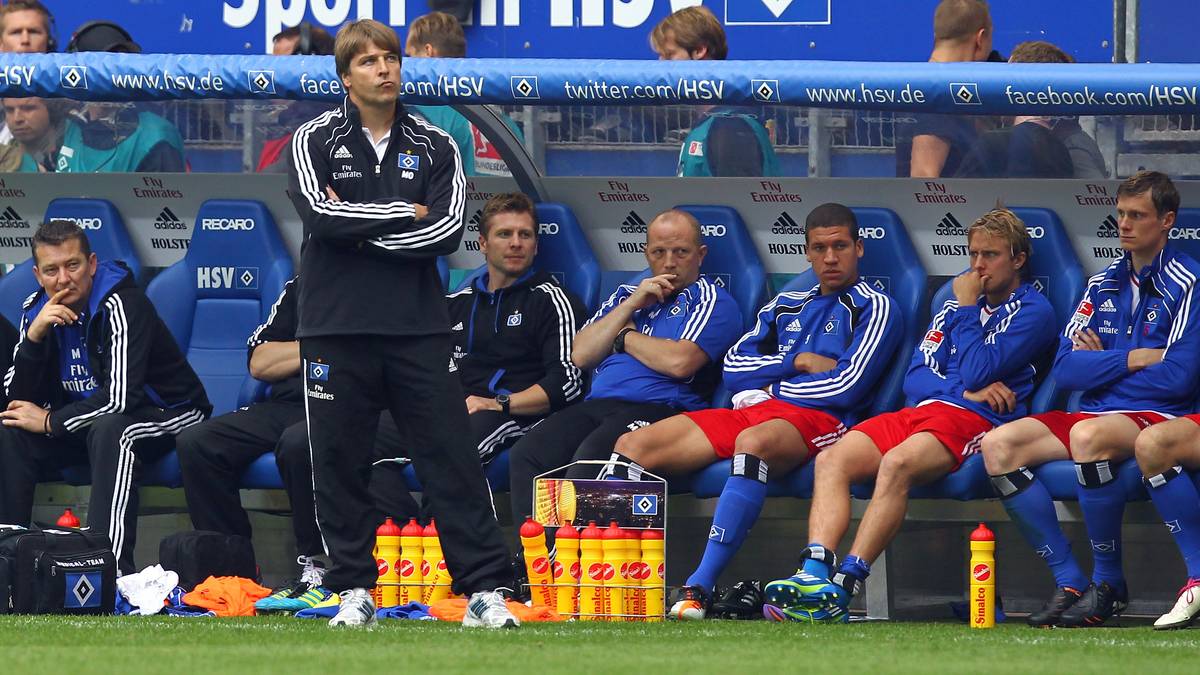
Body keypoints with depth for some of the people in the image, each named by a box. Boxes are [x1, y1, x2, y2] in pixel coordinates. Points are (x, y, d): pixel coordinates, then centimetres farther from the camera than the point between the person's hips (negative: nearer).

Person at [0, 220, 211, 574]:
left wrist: (50, 422, -19)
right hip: (87, 420, 6)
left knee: (109, 429, -38)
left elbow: (121, 397, -30)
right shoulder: (37, 309, -4)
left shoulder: (122, 305, -24)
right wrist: (34, 337, -22)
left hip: (167, 415, -6)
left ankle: (113, 568, -43)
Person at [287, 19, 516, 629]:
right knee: (338, 462, 3)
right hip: (336, 331, -1)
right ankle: (354, 590, 13)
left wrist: (358, 228, -10)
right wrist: (405, 214, -8)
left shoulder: (435, 147, 8)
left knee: (451, 457, -3)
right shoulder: (315, 140, 4)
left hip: (418, 328, 1)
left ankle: (485, 590, -4)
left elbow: (447, 233, -5)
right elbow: (320, 215, -14)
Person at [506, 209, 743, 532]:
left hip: (660, 408, -6)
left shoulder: (711, 301, 9)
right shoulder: (626, 294, 29)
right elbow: (580, 355, 17)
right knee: (527, 454, -22)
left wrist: (625, 336, 7)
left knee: (592, 457, -37)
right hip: (596, 405, 6)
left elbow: (679, 362, -9)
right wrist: (630, 306, 8)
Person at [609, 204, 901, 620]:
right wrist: (799, 362, 1)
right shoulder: (787, 306, 28)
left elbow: (846, 386, -5)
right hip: (752, 413, 7)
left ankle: (700, 589, -46)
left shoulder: (875, 308, 9)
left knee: (753, 442, -42)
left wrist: (769, 389, 3)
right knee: (632, 446, -11)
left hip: (818, 420, -7)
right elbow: (734, 366, 16)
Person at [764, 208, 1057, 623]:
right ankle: (813, 575, -37)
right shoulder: (961, 300, 27)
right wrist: (966, 391, -2)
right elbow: (916, 377, 17)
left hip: (975, 420, -7)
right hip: (921, 411, 7)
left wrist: (965, 307, 2)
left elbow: (978, 373, -8)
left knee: (897, 463, -36)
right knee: (832, 460, -20)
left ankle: (841, 589, -44)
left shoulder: (1032, 310, 4)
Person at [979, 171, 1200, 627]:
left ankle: (1109, 583, -22)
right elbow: (1065, 370, 6)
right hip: (1096, 414, 7)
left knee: (1088, 435, -39)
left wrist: (1102, 363, -1)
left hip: (1159, 418, -7)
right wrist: (1134, 359, -6)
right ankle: (1069, 581, -14)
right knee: (998, 445, -15)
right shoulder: (1103, 285, 16)